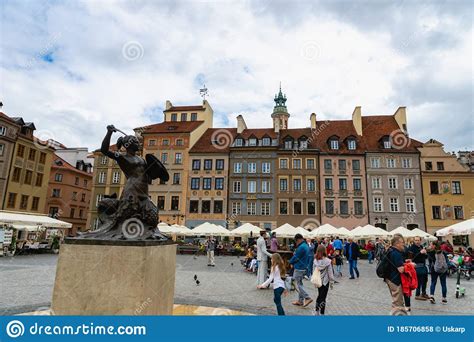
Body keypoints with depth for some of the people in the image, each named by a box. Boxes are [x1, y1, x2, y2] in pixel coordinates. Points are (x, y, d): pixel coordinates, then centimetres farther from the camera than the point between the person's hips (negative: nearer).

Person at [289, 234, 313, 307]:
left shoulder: (301, 247, -22)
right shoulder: (306, 245, 11)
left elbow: (295, 258, -15)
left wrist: (291, 261, 4)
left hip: (299, 268, -10)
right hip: (303, 267, 10)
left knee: (299, 284, -1)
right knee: (300, 284, 15)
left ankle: (308, 298, -3)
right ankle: (300, 300, 20)